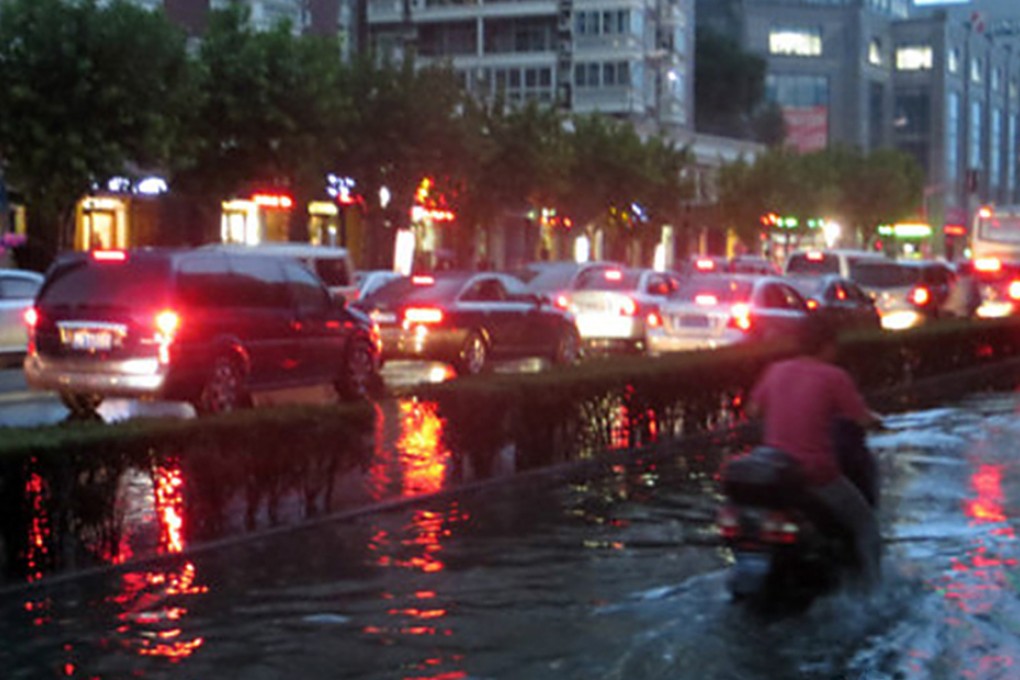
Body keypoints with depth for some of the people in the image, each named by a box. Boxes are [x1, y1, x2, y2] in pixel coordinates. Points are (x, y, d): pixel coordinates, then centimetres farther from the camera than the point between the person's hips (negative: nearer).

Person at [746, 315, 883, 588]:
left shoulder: (775, 371, 5)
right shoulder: (834, 376, -10)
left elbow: (754, 409, 14)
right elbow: (862, 418, -8)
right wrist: (875, 418, 15)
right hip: (818, 474, -5)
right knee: (865, 523, 15)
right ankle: (873, 587, 10)